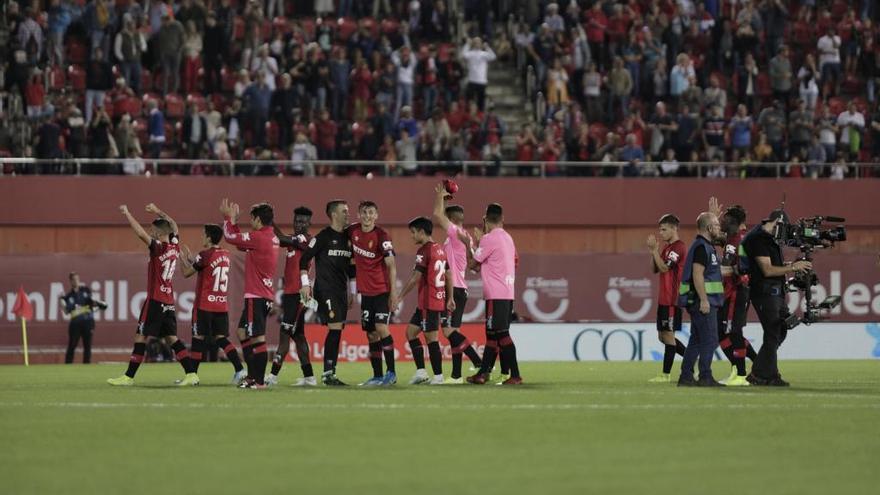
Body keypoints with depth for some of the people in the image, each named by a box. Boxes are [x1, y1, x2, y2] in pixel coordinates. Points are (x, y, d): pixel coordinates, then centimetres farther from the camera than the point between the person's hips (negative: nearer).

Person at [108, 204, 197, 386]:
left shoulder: (159, 248, -13)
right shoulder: (175, 247, 7)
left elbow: (141, 233, -23)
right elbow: (173, 226, 27)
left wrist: (126, 214, -15)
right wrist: (158, 212, 33)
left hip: (155, 301, -8)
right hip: (169, 302, 8)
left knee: (141, 337, -3)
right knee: (172, 338, 8)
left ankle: (129, 377, -2)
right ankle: (191, 374, 1)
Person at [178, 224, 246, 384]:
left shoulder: (205, 255, -12)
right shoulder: (225, 255, 10)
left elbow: (186, 272, -2)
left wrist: (182, 258, 15)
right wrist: (190, 256, 30)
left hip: (205, 305, -6)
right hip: (222, 305, 6)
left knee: (198, 338, 2)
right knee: (221, 338, 6)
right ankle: (240, 370, -10)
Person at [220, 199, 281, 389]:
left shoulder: (258, 237, -15)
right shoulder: (272, 238, 14)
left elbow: (230, 237, -7)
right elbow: (241, 243, 25)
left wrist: (228, 218, 10)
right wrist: (233, 220, 25)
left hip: (256, 297, -10)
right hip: (266, 296, 10)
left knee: (257, 338, -9)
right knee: (243, 332, 19)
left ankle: (259, 380, -10)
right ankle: (252, 376, 21)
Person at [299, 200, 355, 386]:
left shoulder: (347, 238, 14)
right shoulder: (323, 237, -7)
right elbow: (304, 260, -6)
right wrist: (305, 284, -11)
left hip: (341, 291, 7)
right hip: (325, 289, -7)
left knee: (336, 331, 4)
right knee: (335, 328, -15)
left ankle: (330, 373, 8)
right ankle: (328, 373, -13)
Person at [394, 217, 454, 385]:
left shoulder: (424, 251, -13)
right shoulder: (440, 249, 14)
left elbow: (415, 278, -17)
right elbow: (449, 276, 17)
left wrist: (399, 297, -13)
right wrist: (450, 298, 21)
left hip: (428, 302, -9)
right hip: (440, 300, 9)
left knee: (431, 338, -4)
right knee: (411, 331, 12)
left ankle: (438, 376, -2)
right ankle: (420, 371, 7)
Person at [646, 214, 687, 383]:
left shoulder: (679, 247, -13)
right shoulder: (667, 248, 18)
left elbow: (664, 267, -21)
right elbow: (655, 269, 18)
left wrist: (655, 250, -18)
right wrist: (653, 251, 5)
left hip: (672, 300, -10)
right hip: (664, 299, 10)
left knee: (668, 335, -6)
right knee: (663, 336, 12)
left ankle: (666, 374, -2)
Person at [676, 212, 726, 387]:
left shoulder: (706, 246, 17)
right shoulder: (701, 247, -14)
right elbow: (697, 275, -22)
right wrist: (704, 300, -24)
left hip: (705, 301, 10)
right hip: (703, 300, -10)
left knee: (696, 340, 11)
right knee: (709, 340, -9)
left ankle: (686, 377, 13)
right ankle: (705, 377, -9)